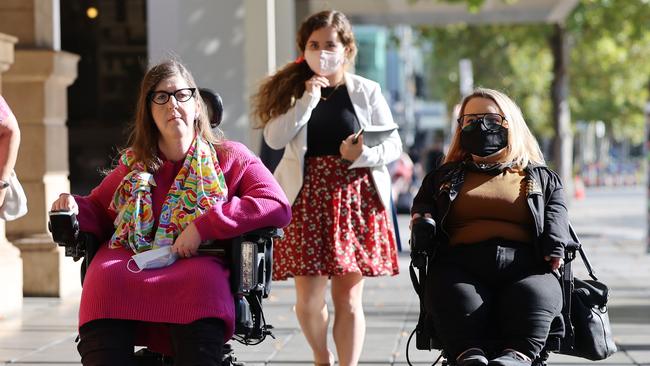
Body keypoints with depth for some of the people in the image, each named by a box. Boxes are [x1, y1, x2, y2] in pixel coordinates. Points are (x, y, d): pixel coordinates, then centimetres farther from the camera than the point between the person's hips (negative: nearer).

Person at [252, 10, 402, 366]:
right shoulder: (292, 90, 7)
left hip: (354, 199, -1)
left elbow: (393, 144, 4)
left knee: (348, 296, 1)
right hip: (307, 200, 1)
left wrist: (363, 154, -15)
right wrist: (309, 98, -13)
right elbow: (274, 138, -8)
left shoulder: (366, 91, 5)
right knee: (308, 296, 1)